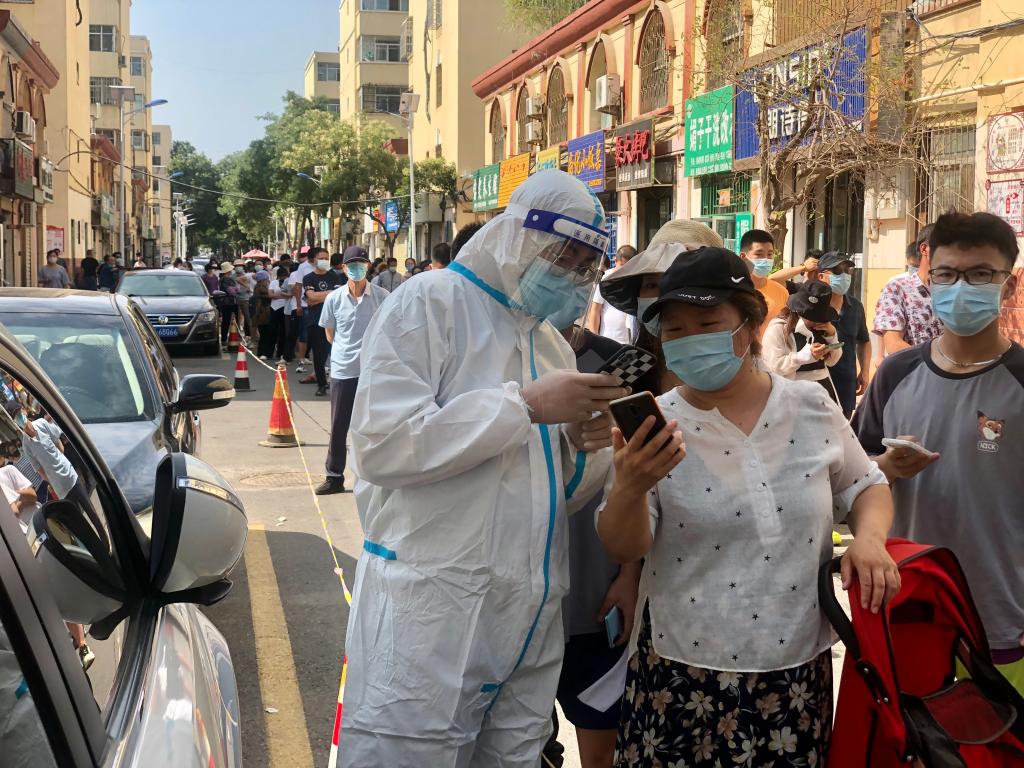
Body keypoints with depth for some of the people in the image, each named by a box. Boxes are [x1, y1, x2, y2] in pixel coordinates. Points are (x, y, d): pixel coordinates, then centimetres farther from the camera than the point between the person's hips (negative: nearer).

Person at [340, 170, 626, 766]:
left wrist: (584, 445, -1)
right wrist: (525, 405, -17)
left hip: (532, 621, 7)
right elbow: (381, 446, -18)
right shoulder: (429, 304, -4)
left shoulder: (553, 342, 18)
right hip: (430, 613, -6)